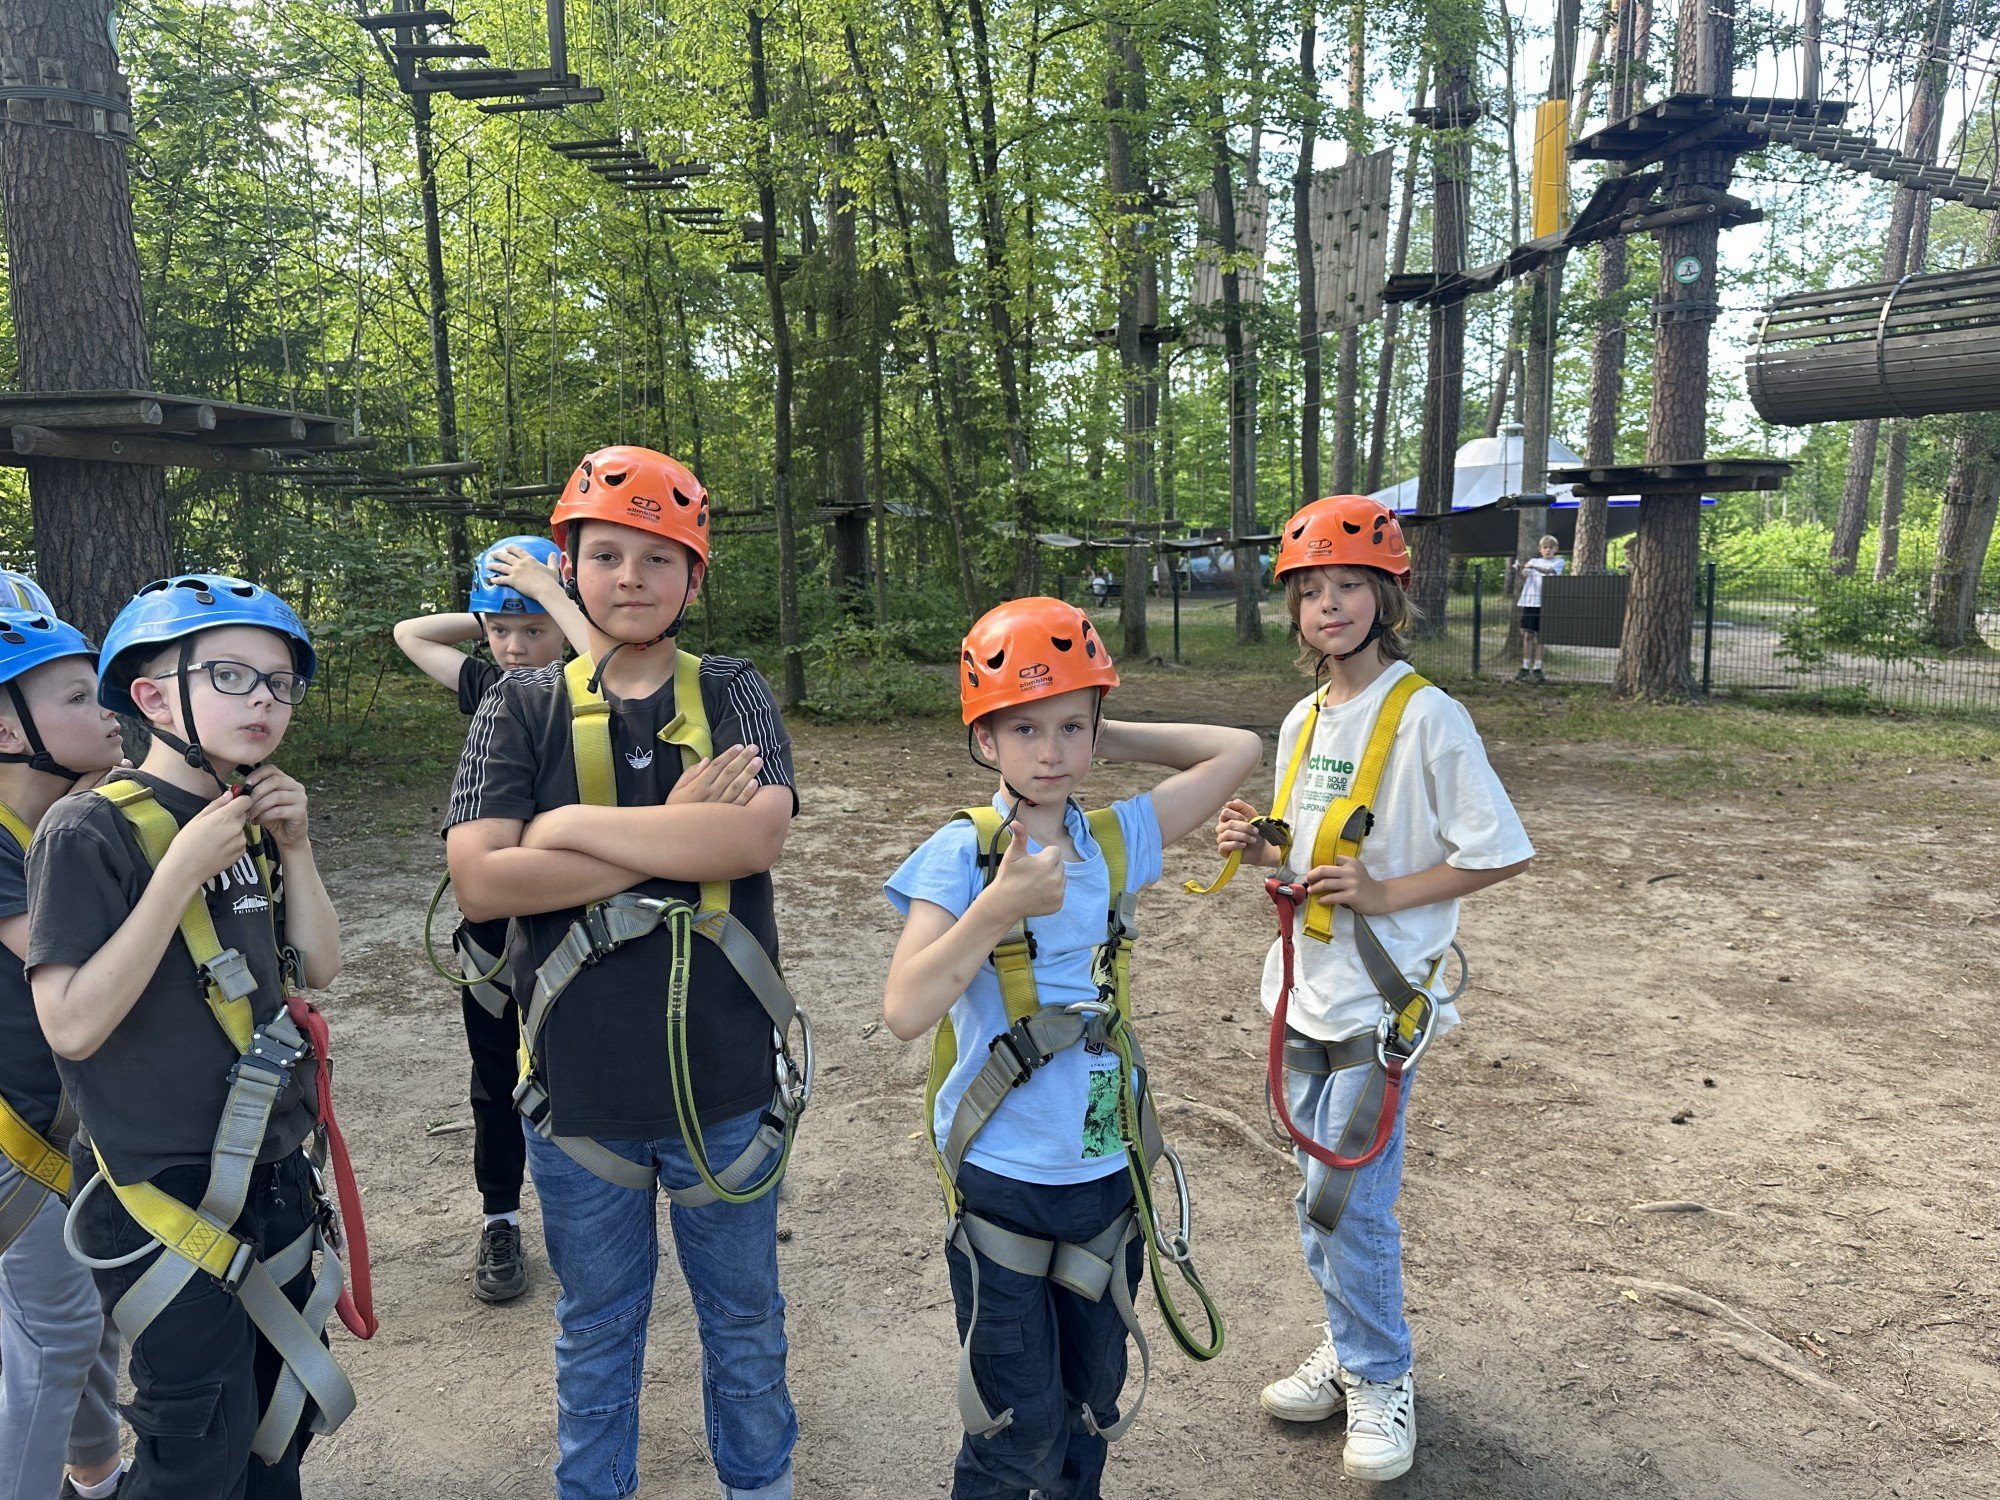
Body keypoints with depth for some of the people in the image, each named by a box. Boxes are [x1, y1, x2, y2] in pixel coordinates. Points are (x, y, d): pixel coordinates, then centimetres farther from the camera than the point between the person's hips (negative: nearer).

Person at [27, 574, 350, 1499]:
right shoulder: (92, 830, -17)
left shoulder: (246, 823, 6)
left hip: (276, 1179, 7)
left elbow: (319, 968, 6)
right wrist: (183, 870, -26)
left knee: (284, 1422, 21)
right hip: (168, 1203, -7)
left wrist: (294, 849, -7)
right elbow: (72, 1025, -23)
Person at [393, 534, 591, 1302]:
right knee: (495, 1079, 16)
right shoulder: (488, 685, 4)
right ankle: (500, 1222, 32)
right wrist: (491, 614, 7)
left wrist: (547, 592, -26)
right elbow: (410, 633, 19)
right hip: (488, 919, 5)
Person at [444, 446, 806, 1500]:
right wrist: (674, 841, -19)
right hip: (580, 1088, 0)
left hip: (728, 1084, 0)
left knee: (746, 1326, 20)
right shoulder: (523, 710, -2)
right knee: (595, 1340, 21)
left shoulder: (732, 695, -2)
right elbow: (478, 881, -15)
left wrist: (572, 828, -18)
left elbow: (758, 833, -21)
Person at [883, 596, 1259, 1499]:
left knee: (1091, 1408, 20)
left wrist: (1109, 741, 0)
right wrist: (996, 911, -29)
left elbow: (1238, 750, 4)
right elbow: (905, 1011, -21)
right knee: (1021, 1424, 8)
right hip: (1002, 1179, -4)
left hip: (1104, 1172, 4)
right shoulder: (960, 855, -13)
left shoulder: (1116, 842, 0)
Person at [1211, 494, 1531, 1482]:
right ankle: (1354, 1351, 37)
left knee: (1346, 1204, -2)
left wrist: (1385, 893, -19)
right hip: (1304, 994, 7)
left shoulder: (1427, 716, -14)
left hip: (1377, 1001, -7)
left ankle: (1381, 1382, 21)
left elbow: (1503, 853, -14)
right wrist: (1260, 848, -3)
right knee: (1324, 1198, 17)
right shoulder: (1303, 720, 9)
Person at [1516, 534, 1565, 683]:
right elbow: (1524, 578, 4)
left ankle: (1537, 669, 6)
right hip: (1529, 601, 2)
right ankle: (1525, 668, 4)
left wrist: (1532, 567, -32)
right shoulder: (1533, 560, 15)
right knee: (1528, 635, 0)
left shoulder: (1558, 562, 6)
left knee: (1541, 636, 1)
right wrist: (1522, 570, -19)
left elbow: (1550, 571, -16)